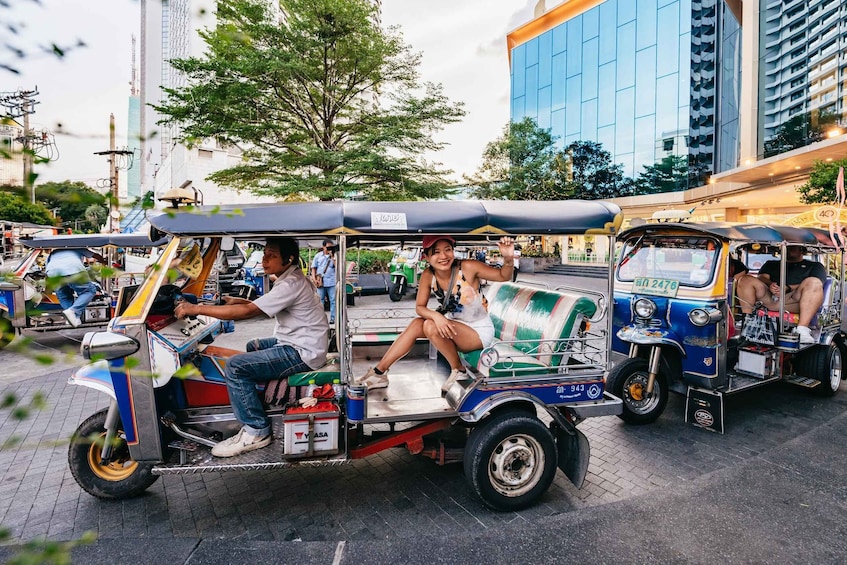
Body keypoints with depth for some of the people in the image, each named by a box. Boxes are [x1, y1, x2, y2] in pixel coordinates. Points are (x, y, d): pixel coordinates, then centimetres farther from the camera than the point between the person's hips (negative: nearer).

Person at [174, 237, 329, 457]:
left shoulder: (291, 284, -23)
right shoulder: (292, 278, 10)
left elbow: (248, 311, -27)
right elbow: (261, 307, 20)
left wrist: (197, 309, -22)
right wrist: (237, 301, 6)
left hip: (303, 353, -11)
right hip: (299, 343, 11)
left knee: (235, 367, -16)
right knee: (253, 346, 29)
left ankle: (257, 431, -5)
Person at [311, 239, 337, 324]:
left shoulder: (334, 256, 3)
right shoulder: (318, 256, 6)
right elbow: (313, 268, 9)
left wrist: (332, 257, -12)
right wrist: (314, 279, -2)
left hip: (331, 282, -1)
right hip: (320, 282, 1)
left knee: (333, 300, 1)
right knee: (320, 300, 7)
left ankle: (333, 318, 8)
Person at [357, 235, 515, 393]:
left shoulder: (468, 268, -23)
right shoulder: (428, 275, -10)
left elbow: (503, 276, -15)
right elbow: (419, 307, -7)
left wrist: (508, 259, -38)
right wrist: (436, 316, -29)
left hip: (480, 332, -5)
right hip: (454, 326, 5)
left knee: (431, 327, -26)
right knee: (416, 325, -12)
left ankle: (458, 371, -6)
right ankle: (379, 371, -3)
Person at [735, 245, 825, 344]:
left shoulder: (815, 266, 30)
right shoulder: (771, 264, 37)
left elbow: (816, 285, 9)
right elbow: (762, 278, 16)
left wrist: (788, 288, -11)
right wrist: (770, 284, -10)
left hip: (794, 301, -2)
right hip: (768, 298, 2)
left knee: (813, 282, -31)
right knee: (745, 280, -22)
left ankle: (802, 330, -43)